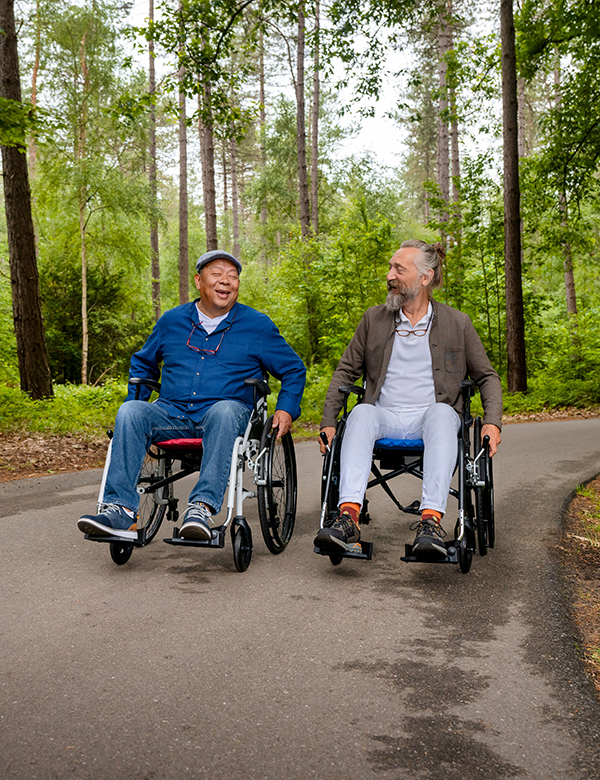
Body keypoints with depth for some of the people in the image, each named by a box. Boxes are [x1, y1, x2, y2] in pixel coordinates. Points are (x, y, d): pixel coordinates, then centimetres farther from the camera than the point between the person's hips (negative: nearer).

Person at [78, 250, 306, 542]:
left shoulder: (257, 325, 9)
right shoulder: (172, 320, 15)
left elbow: (294, 370, 15)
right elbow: (143, 363, 31)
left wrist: (286, 409, -1)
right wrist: (136, 399, 16)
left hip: (226, 413, -2)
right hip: (172, 414, 3)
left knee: (225, 410, -38)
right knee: (130, 412, -26)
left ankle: (202, 507, -47)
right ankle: (119, 510, -35)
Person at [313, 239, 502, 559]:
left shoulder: (457, 323, 10)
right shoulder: (373, 319, 15)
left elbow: (487, 377, 15)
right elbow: (345, 371, 17)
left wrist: (492, 422, -3)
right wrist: (328, 422, 5)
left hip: (430, 417, -1)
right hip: (385, 417, 1)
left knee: (441, 412, -36)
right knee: (362, 413, -33)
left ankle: (431, 520, -47)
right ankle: (348, 515, -46)